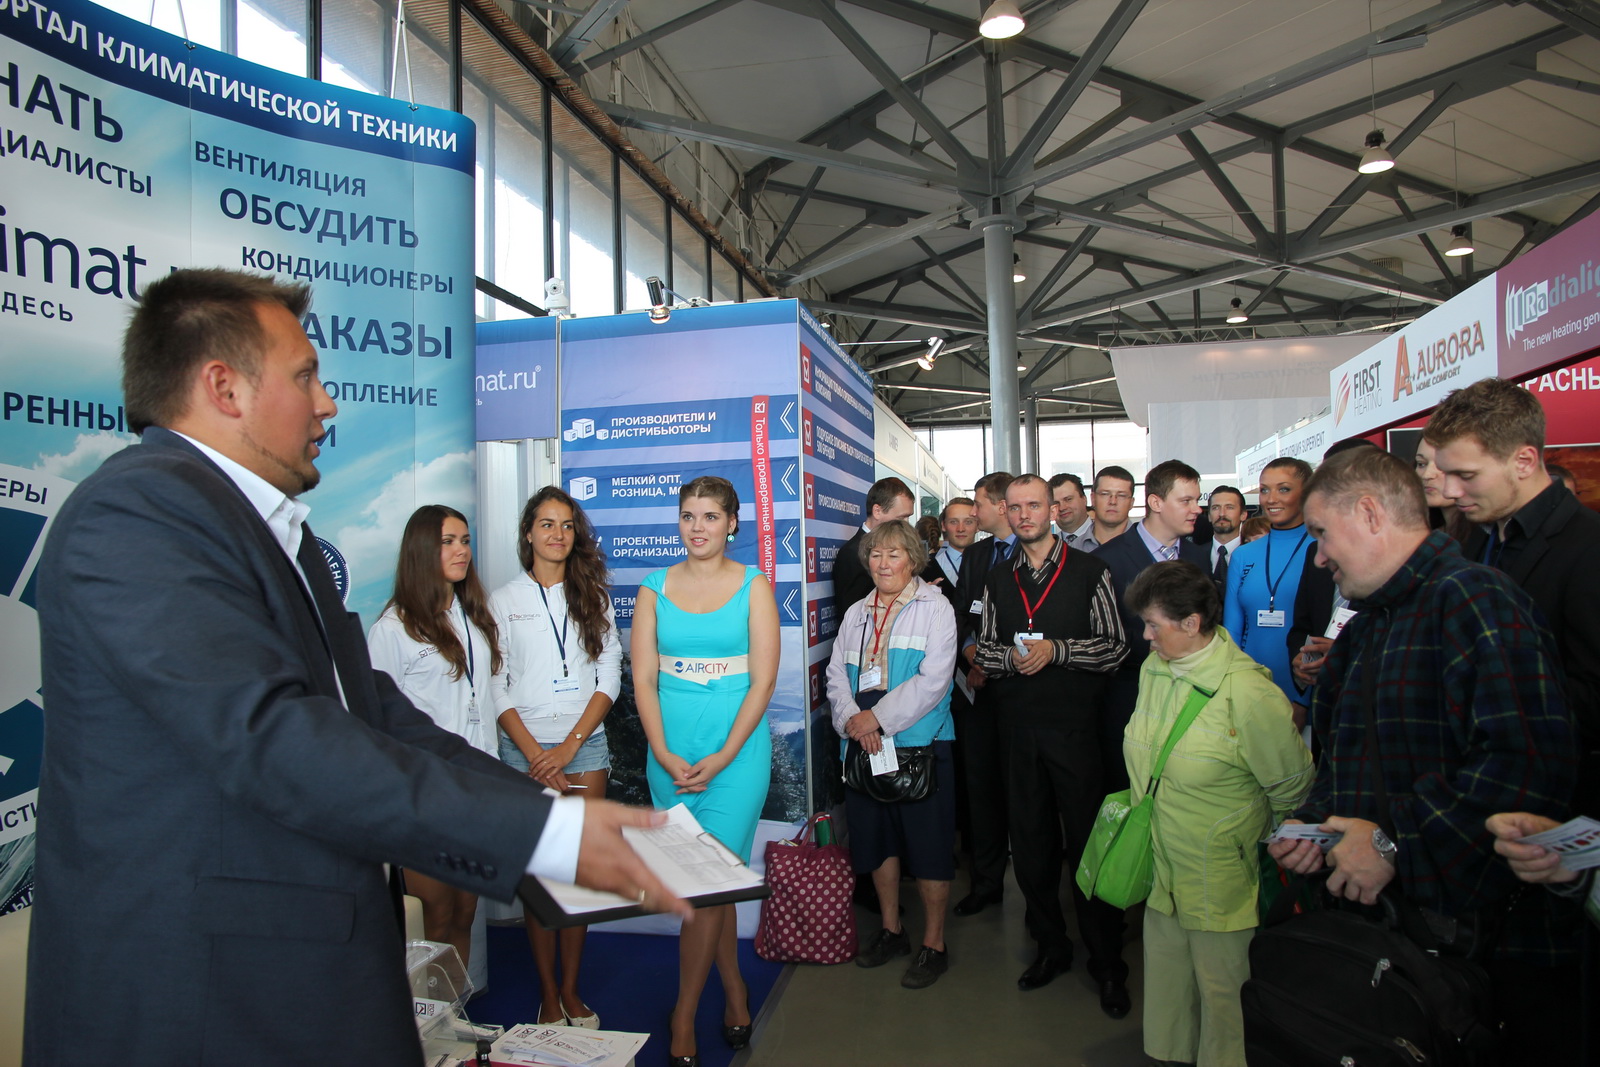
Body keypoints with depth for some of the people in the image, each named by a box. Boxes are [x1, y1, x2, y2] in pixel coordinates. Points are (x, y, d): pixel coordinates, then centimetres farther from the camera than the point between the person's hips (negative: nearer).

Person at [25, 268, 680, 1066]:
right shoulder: (135, 514, -17)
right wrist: (544, 833, -28)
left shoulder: (272, 528, 14)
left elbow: (372, 710, 8)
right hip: (196, 1000, -9)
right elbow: (267, 736, -27)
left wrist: (552, 809, 0)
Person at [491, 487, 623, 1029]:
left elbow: (609, 678, 3)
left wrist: (569, 747, -7)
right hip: (524, 748, -1)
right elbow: (495, 687, 0)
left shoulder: (593, 597, 8)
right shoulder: (504, 601, 4)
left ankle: (571, 987, 17)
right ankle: (548, 992, 15)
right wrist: (534, 754, -9)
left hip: (585, 746, 1)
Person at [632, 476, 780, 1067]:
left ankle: (684, 1015, 15)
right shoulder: (655, 588, 5)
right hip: (669, 755, 3)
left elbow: (763, 679, -5)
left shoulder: (753, 586, -1)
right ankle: (734, 990, 31)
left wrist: (721, 758, -12)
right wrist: (665, 756, -8)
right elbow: (643, 678, 2)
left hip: (736, 748, -2)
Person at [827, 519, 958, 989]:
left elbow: (933, 680, -13)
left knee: (928, 844, 1)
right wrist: (851, 719, -9)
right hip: (863, 743, 5)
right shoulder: (856, 614, 14)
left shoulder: (935, 608, -3)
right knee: (877, 839, 15)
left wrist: (879, 717, -16)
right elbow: (836, 674, 9)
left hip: (920, 743, -5)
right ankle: (890, 929, 33)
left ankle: (933, 944, 18)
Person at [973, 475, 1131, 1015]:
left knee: (1087, 842, 2)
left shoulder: (1089, 571, -1)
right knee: (1029, 839, 12)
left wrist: (1057, 650, -16)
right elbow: (985, 648, 13)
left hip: (1075, 726, -4)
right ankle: (1050, 945, 30)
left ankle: (1108, 965, 18)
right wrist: (1009, 656, -9)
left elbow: (1116, 646, -3)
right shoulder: (998, 579, 11)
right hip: (1018, 727, 4)